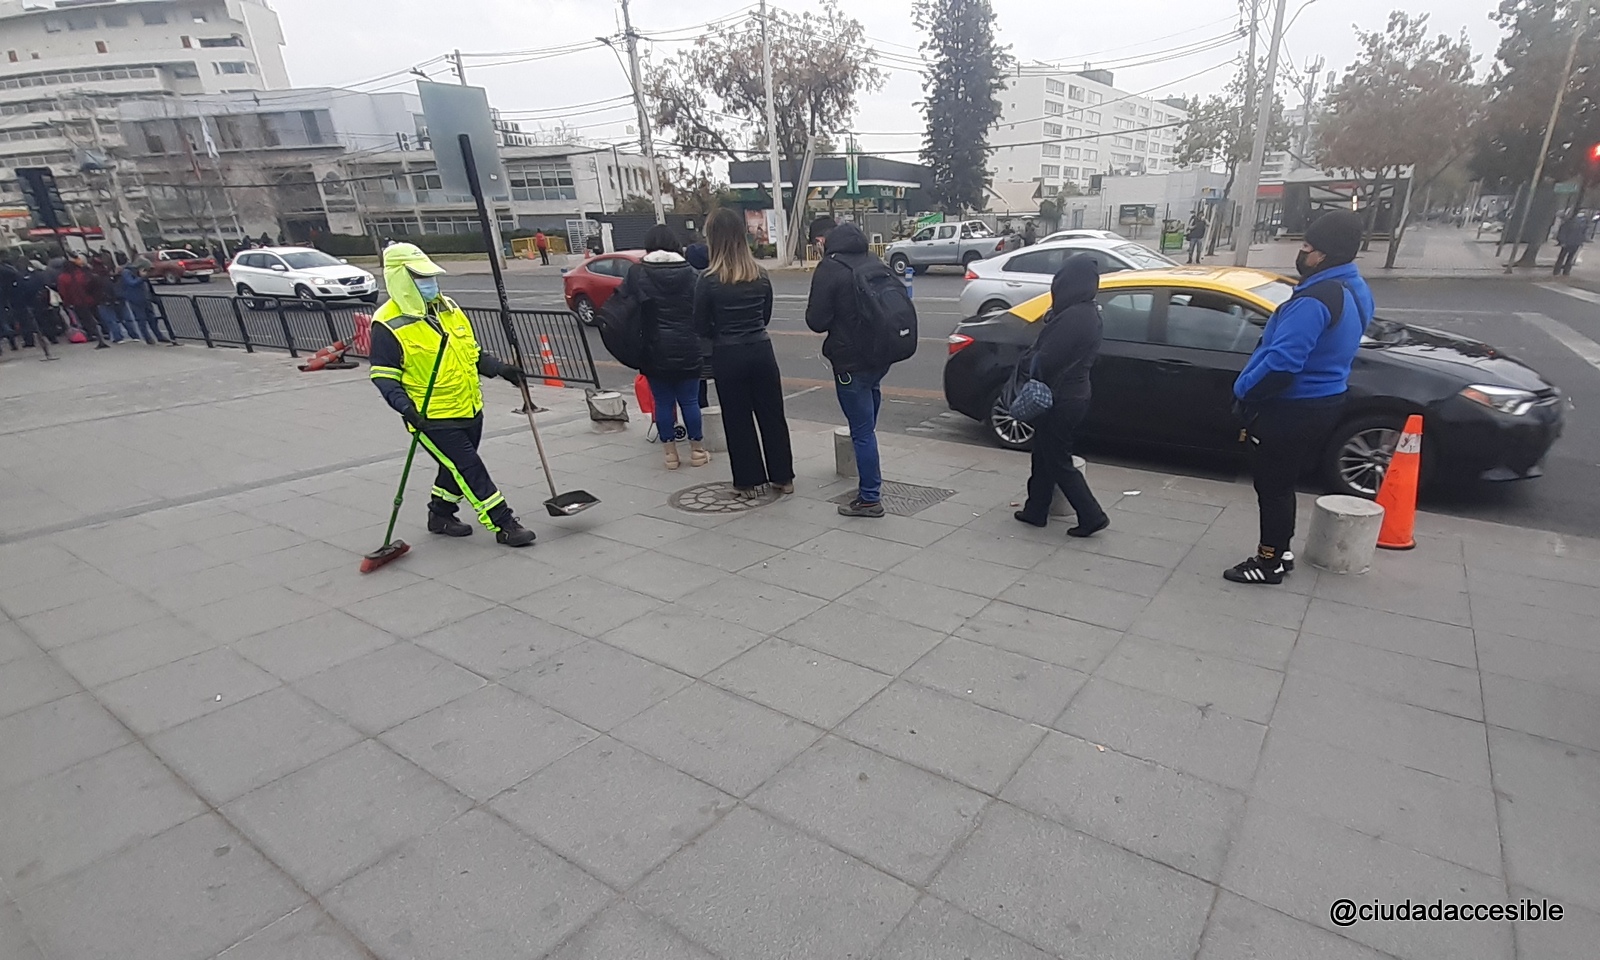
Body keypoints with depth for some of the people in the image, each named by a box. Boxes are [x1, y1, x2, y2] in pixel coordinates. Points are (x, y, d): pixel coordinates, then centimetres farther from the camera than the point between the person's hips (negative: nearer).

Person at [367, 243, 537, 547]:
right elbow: (384, 376, -11)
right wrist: (405, 406, -26)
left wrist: (500, 368, 2)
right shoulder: (388, 325, -13)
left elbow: (472, 351, 17)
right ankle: (504, 525, 0)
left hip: (470, 409, 7)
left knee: (457, 468, 18)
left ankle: (440, 515, 39)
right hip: (432, 418, -7)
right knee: (471, 470, -6)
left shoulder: (448, 308, 8)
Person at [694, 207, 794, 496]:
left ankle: (749, 481, 17)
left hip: (727, 356, -3)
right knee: (772, 414, 13)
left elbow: (701, 327, -4)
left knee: (737, 419, 9)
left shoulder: (708, 281, -11)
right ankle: (783, 477, 21)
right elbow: (766, 316, 11)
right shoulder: (761, 276, 1)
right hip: (761, 350, 4)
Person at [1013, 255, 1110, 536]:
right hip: (1073, 394, 10)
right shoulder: (1088, 313, 7)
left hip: (1060, 400, -10)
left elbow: (1045, 359, -22)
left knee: (1057, 462, 2)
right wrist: (1031, 361, 11)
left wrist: (1025, 365, -2)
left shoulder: (1073, 317, -24)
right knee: (1045, 456, 18)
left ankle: (1092, 516, 7)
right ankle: (1036, 510, 28)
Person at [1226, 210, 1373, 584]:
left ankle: (1269, 563, 15)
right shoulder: (1353, 290, 10)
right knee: (1281, 483, 21)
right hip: (1321, 401, 10)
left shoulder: (1314, 300, -26)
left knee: (1272, 485, 3)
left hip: (1291, 408, -10)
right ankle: (1279, 551, 33)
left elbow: (1282, 361, -31)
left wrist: (1244, 391, -15)